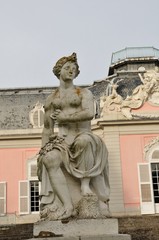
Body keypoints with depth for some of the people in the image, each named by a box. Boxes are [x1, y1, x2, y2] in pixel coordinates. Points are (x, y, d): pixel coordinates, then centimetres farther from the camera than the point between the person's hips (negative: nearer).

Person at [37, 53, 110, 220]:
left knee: (84, 140, -41)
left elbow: (89, 113, -8)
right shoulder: (51, 99, 21)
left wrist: (64, 116, -4)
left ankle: (85, 184, -27)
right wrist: (43, 150, 5)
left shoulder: (84, 93, 14)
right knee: (50, 158, -32)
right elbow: (47, 129, 17)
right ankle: (68, 206, -37)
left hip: (82, 135, -2)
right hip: (62, 140, 2)